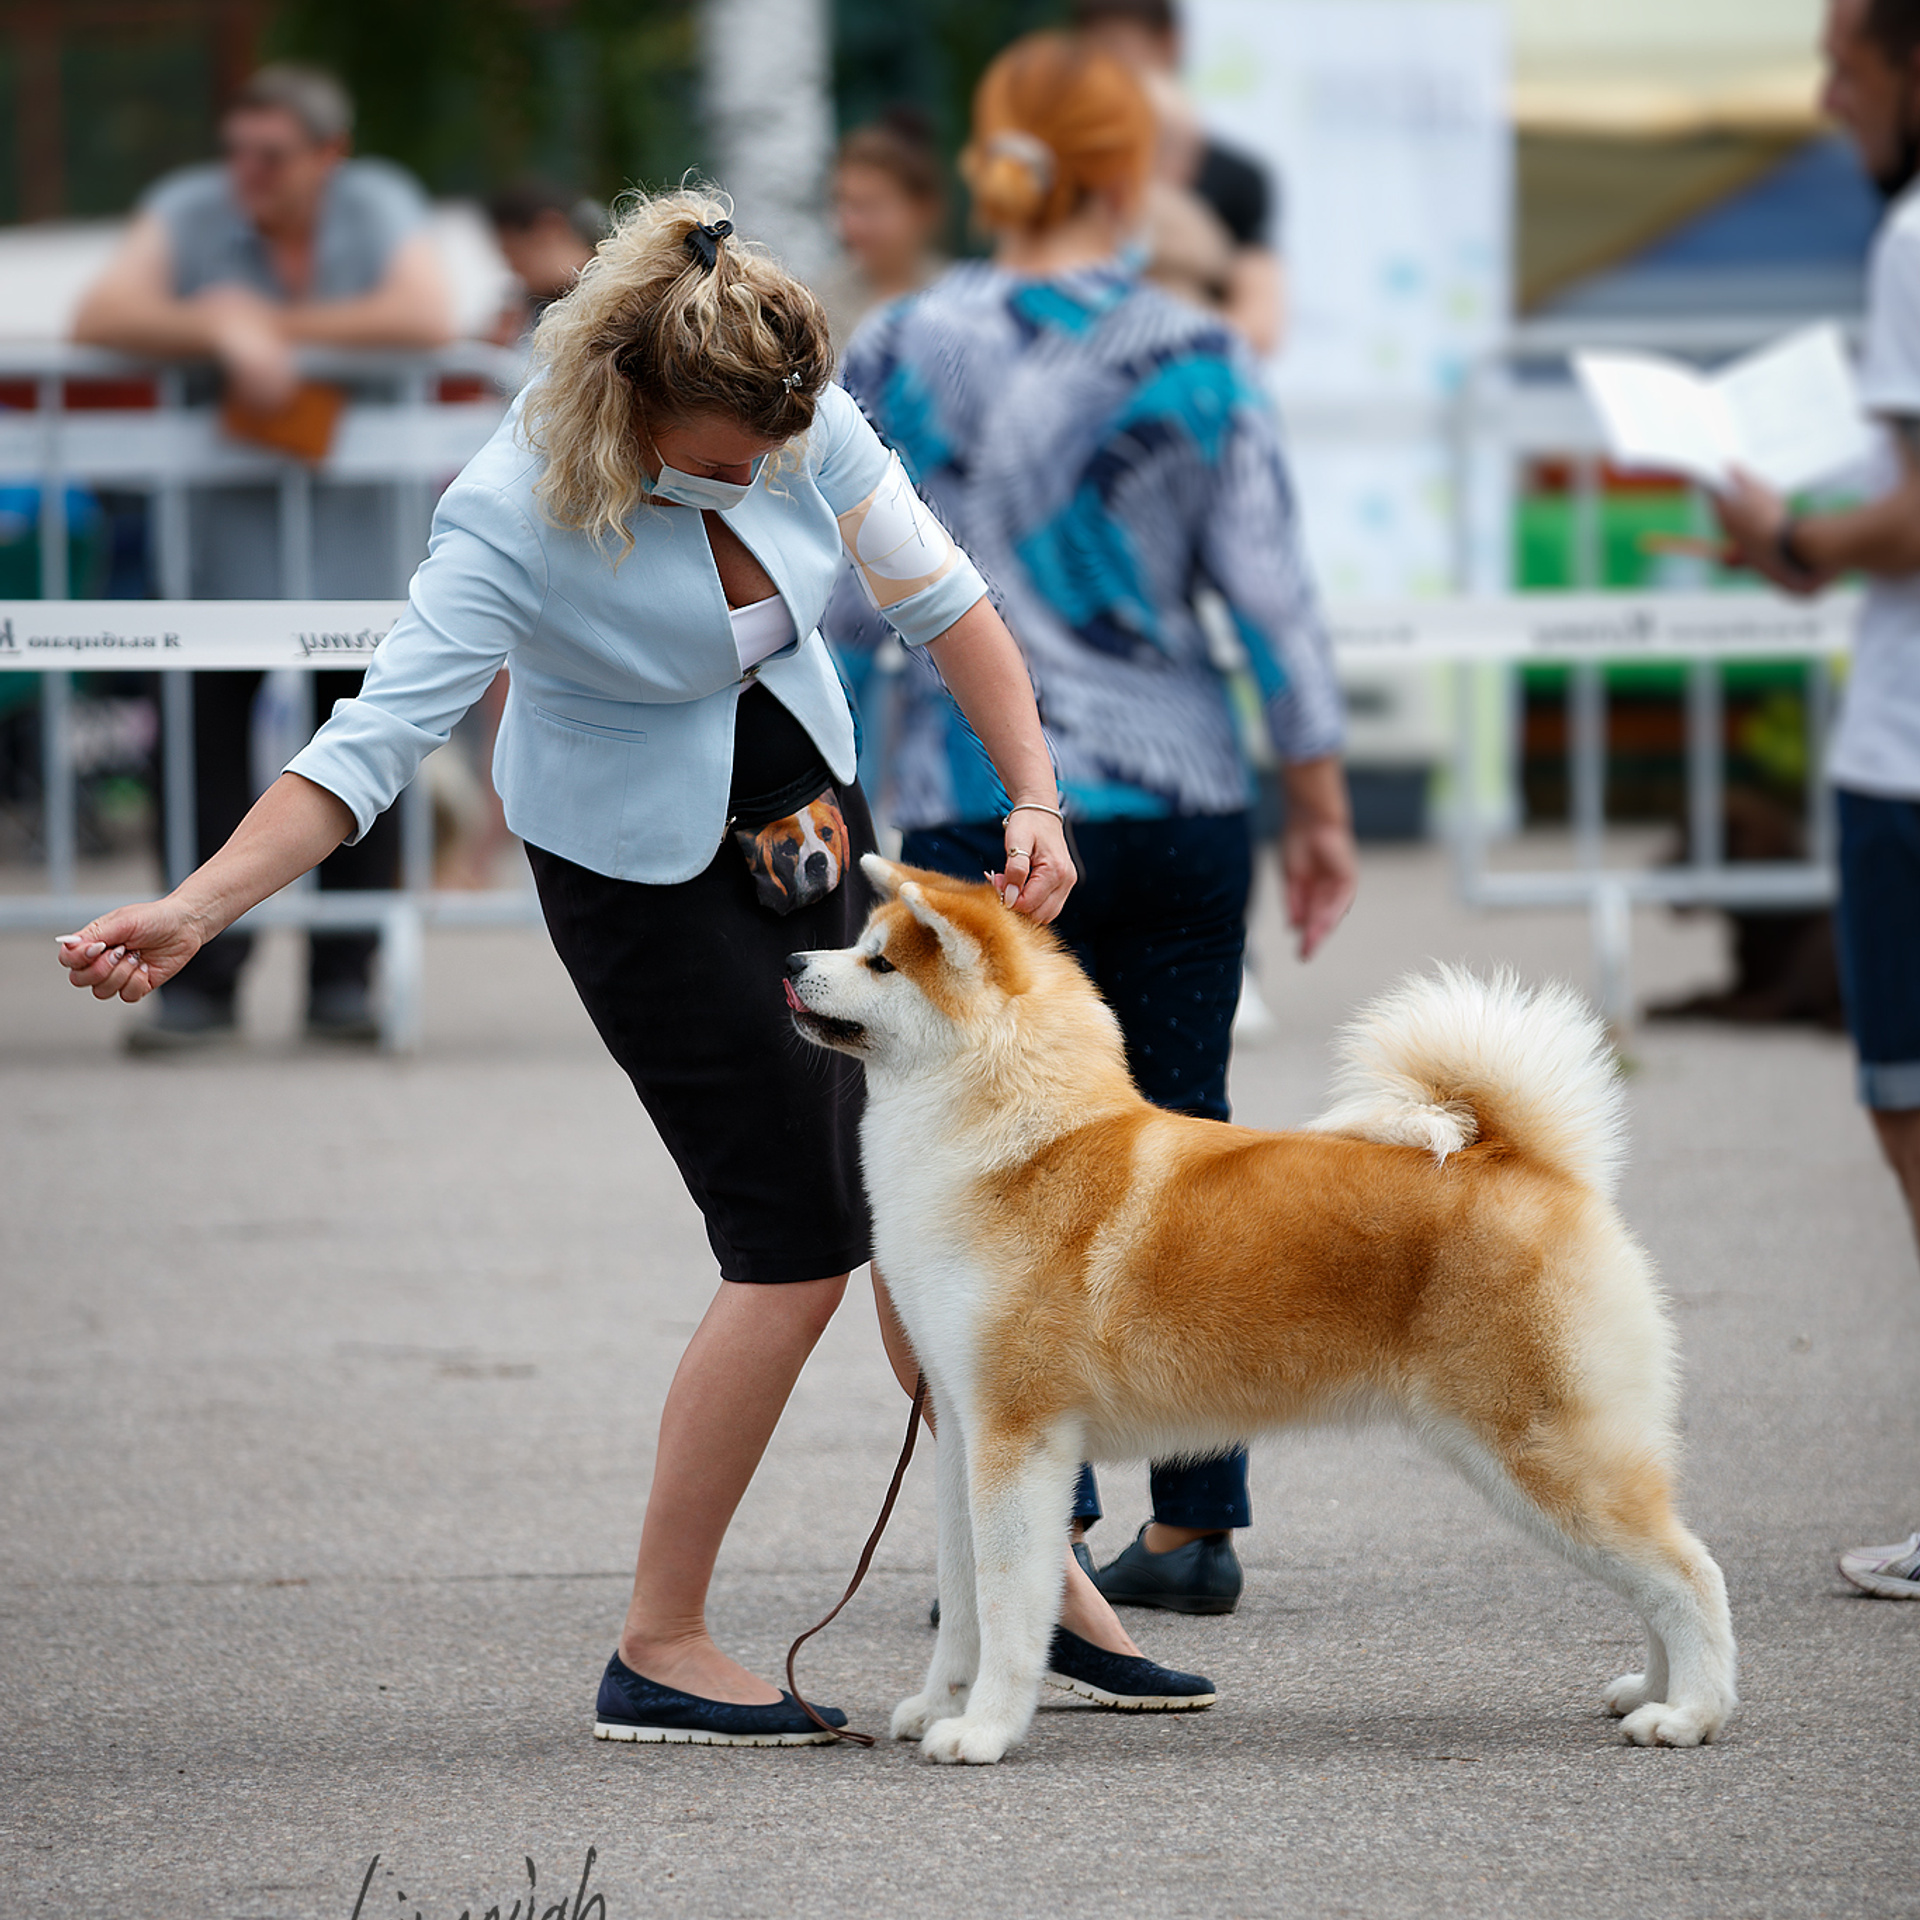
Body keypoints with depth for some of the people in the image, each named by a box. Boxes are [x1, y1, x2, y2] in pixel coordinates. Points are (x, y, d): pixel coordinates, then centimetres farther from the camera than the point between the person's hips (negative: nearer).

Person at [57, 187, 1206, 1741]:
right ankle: (659, 1647, -3)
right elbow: (376, 739, -33)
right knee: (799, 1246, -10)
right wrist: (192, 911, -44)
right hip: (644, 869, -6)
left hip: (811, 816, 6)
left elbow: (944, 603, -4)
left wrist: (1034, 798, -14)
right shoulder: (514, 517, -29)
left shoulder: (806, 426, -15)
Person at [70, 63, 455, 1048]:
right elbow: (100, 315, -14)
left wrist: (280, 325, -15)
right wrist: (223, 333, -27)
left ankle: (345, 978, 10)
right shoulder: (188, 210, -2)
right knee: (203, 730, -7)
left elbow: (427, 319, -17)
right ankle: (201, 978, -1)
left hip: (354, 520, 0)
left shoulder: (379, 207, -1)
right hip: (222, 516, 0)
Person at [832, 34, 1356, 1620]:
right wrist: (1321, 808, 7)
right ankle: (1195, 1527, 14)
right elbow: (1273, 595, -1)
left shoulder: (898, 355, -2)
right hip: (1182, 801, 2)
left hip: (984, 812, -2)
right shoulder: (1198, 358, -1)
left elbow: (838, 607, -1)